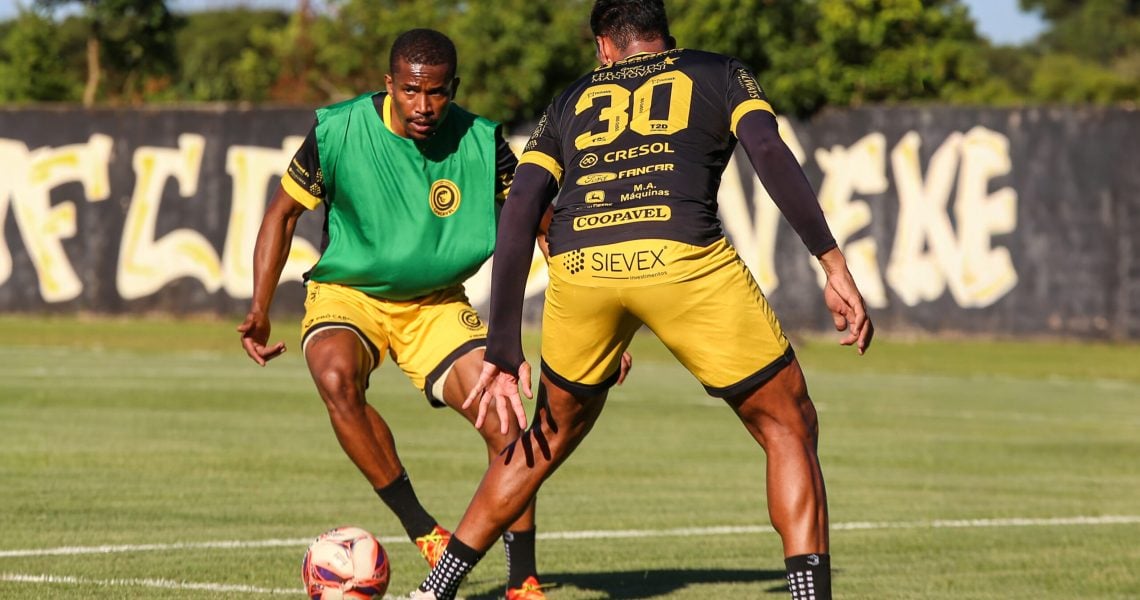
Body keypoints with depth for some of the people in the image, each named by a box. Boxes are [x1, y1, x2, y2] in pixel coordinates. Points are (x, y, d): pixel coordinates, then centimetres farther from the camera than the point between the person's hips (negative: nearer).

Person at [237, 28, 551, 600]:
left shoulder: (481, 144, -14)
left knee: (502, 416, -17)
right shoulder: (338, 130, -16)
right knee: (335, 377, -35)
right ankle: (423, 530, -23)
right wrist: (259, 309, -8)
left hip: (436, 303, 2)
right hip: (346, 293, -1)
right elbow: (284, 211, -1)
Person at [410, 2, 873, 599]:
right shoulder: (720, 73, 25)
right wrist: (834, 266, -2)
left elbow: (518, 214, 19)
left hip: (579, 269, 3)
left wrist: (503, 350, 19)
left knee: (550, 436, 28)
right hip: (683, 258, -3)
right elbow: (769, 151, 4)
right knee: (789, 429, 13)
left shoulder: (570, 102, 31)